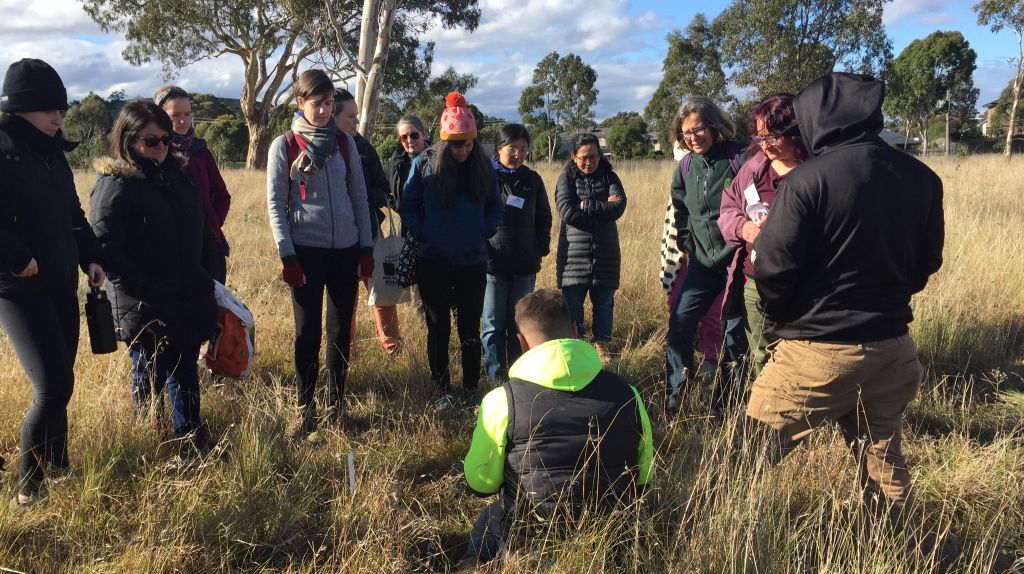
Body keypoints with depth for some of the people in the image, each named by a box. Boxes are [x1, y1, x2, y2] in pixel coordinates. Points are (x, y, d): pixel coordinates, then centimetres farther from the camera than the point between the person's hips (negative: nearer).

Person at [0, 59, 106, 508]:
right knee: (53, 385, -12)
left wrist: (90, 256, 8)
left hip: (61, 284, 7)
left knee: (57, 383, 12)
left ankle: (56, 466, 27)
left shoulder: (52, 154, 11)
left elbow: (73, 214, 19)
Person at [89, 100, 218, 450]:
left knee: (186, 371, 17)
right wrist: (148, 291, -19)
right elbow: (105, 249, -19)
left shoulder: (177, 177, 9)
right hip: (144, 310, -6)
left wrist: (207, 274, 6)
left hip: (189, 302, 6)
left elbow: (204, 230, 16)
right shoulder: (113, 185, -12)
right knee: (150, 379, 8)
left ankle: (191, 435, 32)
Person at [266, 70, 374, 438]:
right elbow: (275, 205, -3)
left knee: (341, 329, 9)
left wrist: (367, 248, 4)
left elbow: (359, 196, 9)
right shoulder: (284, 146, -1)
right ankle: (304, 409, 15)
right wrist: (288, 257, -10)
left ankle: (336, 404, 23)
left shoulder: (345, 143, 7)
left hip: (346, 248, 3)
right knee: (307, 331, 1)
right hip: (307, 250, -3)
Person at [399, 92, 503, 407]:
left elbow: (495, 208, 10)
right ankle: (443, 391, 20)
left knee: (470, 328, 7)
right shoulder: (424, 165, -5)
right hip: (433, 262, -1)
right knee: (438, 328, 8)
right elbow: (408, 207, 1)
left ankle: (471, 390, 20)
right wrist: (424, 235, -10)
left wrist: (482, 233, -4)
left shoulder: (483, 166, 0)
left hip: (473, 261, 1)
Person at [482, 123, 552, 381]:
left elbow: (544, 217, 17)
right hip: (492, 263, -3)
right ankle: (496, 378, 12)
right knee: (494, 325, 2)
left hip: (525, 265, 3)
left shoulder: (532, 179, 8)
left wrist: (542, 247, 6)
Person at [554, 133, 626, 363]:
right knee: (572, 302, 1)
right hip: (574, 253, -2)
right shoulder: (566, 179, 1)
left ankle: (602, 343, 24)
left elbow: (619, 206, -10)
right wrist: (604, 207, -11)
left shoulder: (609, 177, 7)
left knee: (604, 301, 9)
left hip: (605, 252, 2)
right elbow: (567, 213, -15)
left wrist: (585, 206, -14)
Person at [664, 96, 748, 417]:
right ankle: (675, 398, 10)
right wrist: (687, 243, 11)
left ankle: (725, 405, 16)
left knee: (735, 333, 3)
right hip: (702, 260, 5)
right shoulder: (685, 167, 5)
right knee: (680, 323, -1)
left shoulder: (738, 158, -12)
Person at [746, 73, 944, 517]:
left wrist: (780, 318, 4)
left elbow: (772, 269, -16)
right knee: (885, 461, 20)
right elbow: (926, 262, 12)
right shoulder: (922, 178, 3)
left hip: (818, 349, -6)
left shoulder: (807, 180, -17)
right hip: (892, 347, 7)